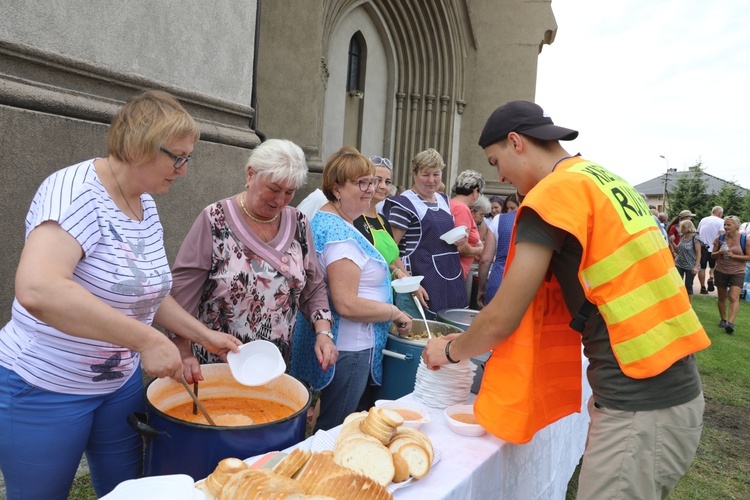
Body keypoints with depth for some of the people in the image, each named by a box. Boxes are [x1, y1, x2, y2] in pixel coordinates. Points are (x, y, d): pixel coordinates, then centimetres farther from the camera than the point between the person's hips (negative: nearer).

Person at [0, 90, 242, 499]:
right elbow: (37, 289, -39)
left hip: (120, 383, 7)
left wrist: (204, 335, 3)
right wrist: (146, 340, -37)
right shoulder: (76, 191, -23)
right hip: (44, 390, -7)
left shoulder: (146, 205, 2)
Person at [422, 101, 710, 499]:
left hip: (640, 404, -9)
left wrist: (451, 350, 8)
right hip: (675, 389, 9)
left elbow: (501, 320, -12)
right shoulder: (605, 180, 13)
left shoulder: (554, 192, -14)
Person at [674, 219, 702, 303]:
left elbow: (698, 253, -13)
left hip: (690, 266, -5)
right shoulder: (682, 237, 6)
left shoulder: (695, 239, -12)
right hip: (679, 264, 5)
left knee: (688, 286, 3)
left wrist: (696, 267, -18)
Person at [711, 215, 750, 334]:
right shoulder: (719, 238, 1)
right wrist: (719, 253, -15)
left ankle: (730, 323, -22)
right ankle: (723, 320, 27)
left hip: (737, 272, -3)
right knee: (722, 297, 11)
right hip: (720, 272, 3)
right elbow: (713, 255, 7)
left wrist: (733, 255, -18)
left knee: (734, 298, -15)